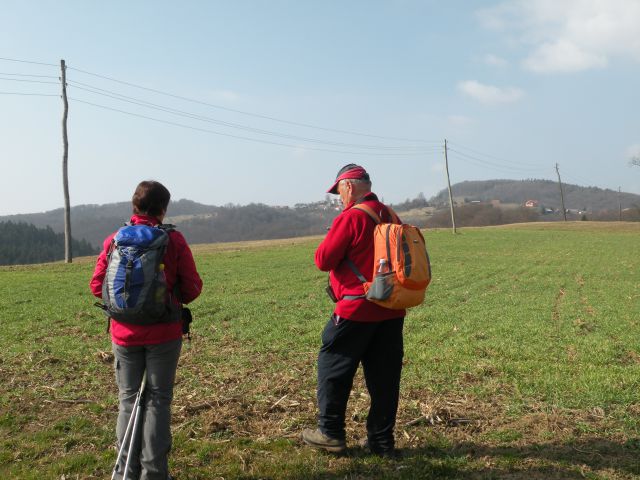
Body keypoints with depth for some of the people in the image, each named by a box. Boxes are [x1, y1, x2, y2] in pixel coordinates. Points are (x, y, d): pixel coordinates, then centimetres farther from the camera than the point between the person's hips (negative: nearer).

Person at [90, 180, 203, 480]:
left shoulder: (114, 240, -3)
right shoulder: (173, 240, -9)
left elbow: (97, 286, -2)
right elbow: (192, 287, -7)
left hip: (124, 333, 2)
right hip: (164, 333, -2)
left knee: (128, 399, 15)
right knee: (158, 400, 9)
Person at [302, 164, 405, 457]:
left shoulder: (350, 217, -14)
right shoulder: (390, 216, 9)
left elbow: (323, 261, -12)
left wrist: (331, 240, 7)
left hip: (356, 308, -7)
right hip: (392, 309, 7)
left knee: (333, 368, 9)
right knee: (384, 376, 11)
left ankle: (330, 433, 17)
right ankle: (382, 441, 18)